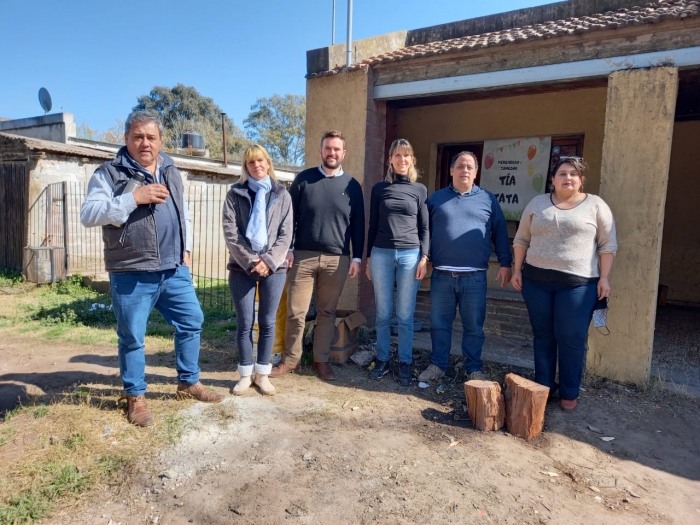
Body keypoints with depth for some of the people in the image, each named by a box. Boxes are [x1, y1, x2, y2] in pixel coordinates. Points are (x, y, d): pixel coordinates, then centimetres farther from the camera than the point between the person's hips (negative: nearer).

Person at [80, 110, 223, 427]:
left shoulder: (171, 172, 13)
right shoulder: (109, 173, -5)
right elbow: (88, 215, -15)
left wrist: (186, 248, 17)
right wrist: (133, 198, -23)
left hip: (174, 270, 5)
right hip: (130, 274, -5)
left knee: (191, 321, 11)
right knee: (132, 336, 5)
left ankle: (189, 382, 29)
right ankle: (135, 396, 24)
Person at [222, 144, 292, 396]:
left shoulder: (282, 195, 7)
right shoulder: (235, 194, 4)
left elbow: (285, 234, 1)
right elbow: (230, 232, -4)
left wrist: (269, 261, -11)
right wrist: (250, 261, -13)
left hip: (273, 268, 1)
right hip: (242, 267, 0)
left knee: (267, 322, 6)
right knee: (244, 323, 4)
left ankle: (263, 374, 19)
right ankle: (245, 374, 18)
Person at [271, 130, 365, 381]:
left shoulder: (352, 186, 7)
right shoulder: (304, 179, 5)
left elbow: (358, 224, 8)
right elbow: (290, 216, 6)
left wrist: (357, 257, 2)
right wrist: (287, 248, -2)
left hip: (337, 259, 1)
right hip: (303, 256, 0)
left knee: (327, 312, 9)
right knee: (296, 312, 2)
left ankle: (321, 359, 22)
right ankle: (291, 359, 18)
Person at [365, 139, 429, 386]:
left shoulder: (419, 189, 8)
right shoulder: (379, 188, 9)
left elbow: (424, 227, 7)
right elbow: (372, 225, 10)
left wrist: (424, 257, -3)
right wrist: (368, 257, 8)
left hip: (410, 255, -1)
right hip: (381, 254, 1)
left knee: (405, 315, 2)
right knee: (383, 313, 5)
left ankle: (405, 363, 14)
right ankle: (382, 360, 18)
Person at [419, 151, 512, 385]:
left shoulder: (488, 199, 7)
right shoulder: (436, 198, 8)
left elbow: (500, 233, 8)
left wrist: (505, 263, 3)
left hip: (475, 276, 0)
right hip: (441, 275, 1)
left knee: (474, 326, 8)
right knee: (439, 324, 10)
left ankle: (474, 368, 23)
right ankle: (437, 365, 24)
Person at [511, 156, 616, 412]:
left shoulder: (596, 205, 2)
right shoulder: (537, 203, 9)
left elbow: (608, 245, 2)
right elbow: (521, 240, 11)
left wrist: (604, 278, -4)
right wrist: (517, 270, 6)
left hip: (578, 283, -2)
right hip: (536, 279, 3)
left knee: (571, 339, 1)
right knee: (543, 335, 9)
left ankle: (569, 392, 15)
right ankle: (543, 387, 21)